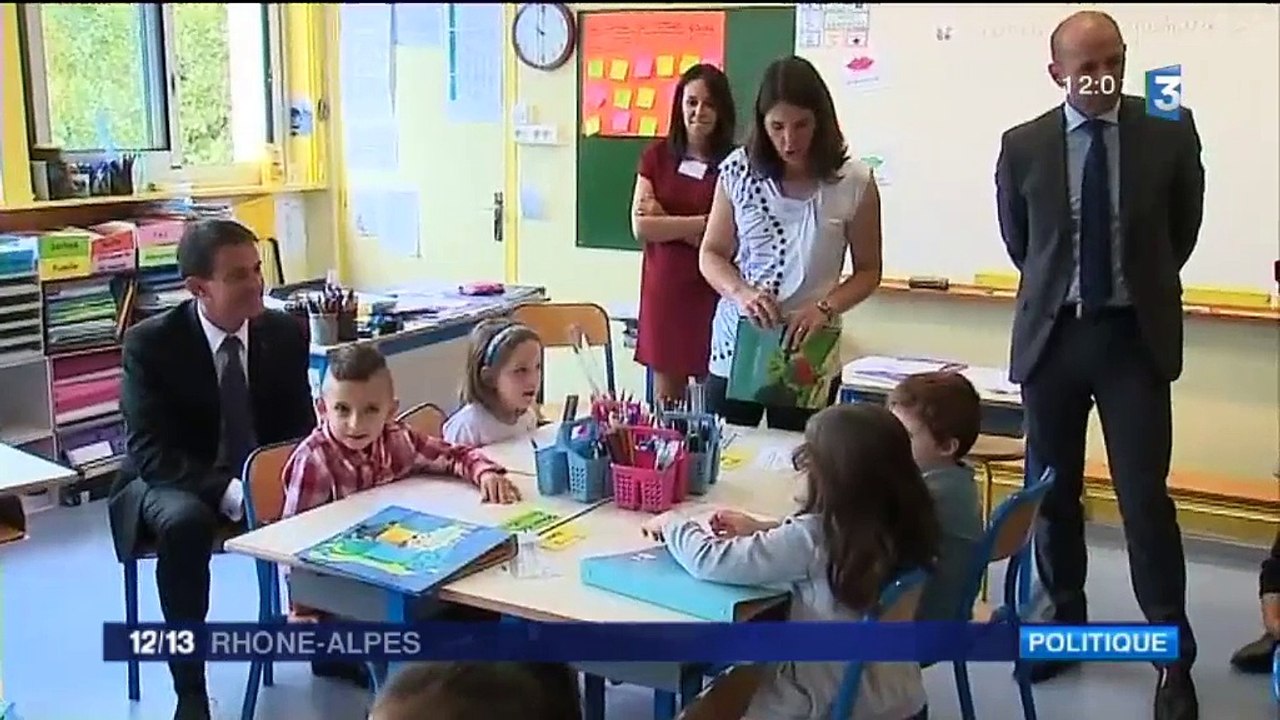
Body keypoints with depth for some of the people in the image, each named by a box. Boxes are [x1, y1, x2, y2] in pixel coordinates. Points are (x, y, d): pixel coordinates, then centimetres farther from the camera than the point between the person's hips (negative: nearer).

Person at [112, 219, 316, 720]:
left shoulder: (285, 332, -7)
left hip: (266, 477, 3)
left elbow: (300, 426, 0)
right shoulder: (149, 342, -17)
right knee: (185, 521, -37)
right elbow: (151, 453, -22)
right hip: (172, 481, -3)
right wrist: (229, 492, -36)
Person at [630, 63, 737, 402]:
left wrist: (664, 220, -9)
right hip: (663, 289, 3)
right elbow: (641, 227, -2)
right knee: (666, 397, 12)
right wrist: (698, 223, -9)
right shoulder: (657, 155, 5)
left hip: (712, 292, -3)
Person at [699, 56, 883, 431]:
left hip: (808, 358, -1)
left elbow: (868, 271, 3)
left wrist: (825, 308, -15)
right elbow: (711, 254, 4)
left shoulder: (854, 183, -8)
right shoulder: (739, 171, -4)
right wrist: (742, 292, -16)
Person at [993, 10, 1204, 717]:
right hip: (1051, 335, 2)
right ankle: (1064, 622, 29)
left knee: (1145, 496, -4)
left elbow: (1183, 228, 11)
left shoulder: (1171, 133, -4)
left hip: (1134, 336, -2)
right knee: (1051, 491, 11)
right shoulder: (1022, 146, -2)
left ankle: (1174, 657, 8)